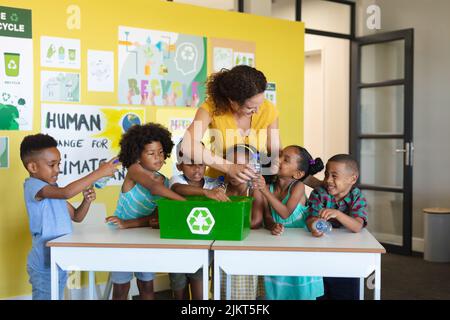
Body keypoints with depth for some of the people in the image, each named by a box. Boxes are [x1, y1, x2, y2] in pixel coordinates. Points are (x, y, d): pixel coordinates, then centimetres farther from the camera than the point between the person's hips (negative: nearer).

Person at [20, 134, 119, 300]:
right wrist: (99, 172, -32)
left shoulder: (53, 189, 12)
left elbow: (76, 217, 15)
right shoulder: (32, 185, -16)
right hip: (45, 264, -8)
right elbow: (67, 192, -34)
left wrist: (87, 200, -7)